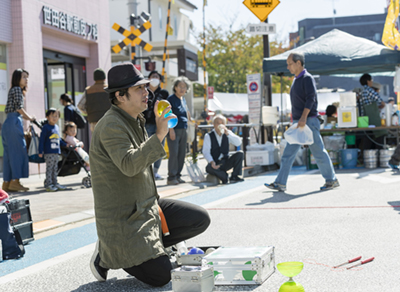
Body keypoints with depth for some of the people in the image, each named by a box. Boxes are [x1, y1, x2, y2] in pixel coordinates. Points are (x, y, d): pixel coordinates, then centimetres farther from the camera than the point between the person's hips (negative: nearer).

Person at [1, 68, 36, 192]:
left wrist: (27, 117, 18)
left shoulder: (13, 90, 25)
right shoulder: (16, 89, -3)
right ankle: (15, 181, -12)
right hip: (14, 122, -9)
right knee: (18, 151, -10)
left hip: (9, 123, 9)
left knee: (9, 153, 7)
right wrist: (30, 118, 1)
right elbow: (19, 108, -11)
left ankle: (7, 183, 6)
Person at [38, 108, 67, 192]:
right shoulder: (46, 127, -7)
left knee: (55, 168, 12)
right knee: (49, 168, -6)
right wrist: (40, 151, -13)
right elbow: (41, 140, -9)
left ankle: (55, 183, 18)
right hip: (49, 153, -7)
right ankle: (48, 184, -3)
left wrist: (65, 145, 24)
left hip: (56, 152, 7)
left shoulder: (57, 127, 14)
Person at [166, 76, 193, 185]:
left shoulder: (183, 100, 14)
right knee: (174, 153, -10)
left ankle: (177, 176, 15)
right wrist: (171, 130, -18)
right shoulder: (171, 99, -7)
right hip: (174, 129, -7)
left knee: (182, 154, 7)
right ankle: (171, 177, -5)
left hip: (183, 130, 7)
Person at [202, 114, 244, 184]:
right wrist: (211, 162, -29)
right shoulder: (208, 136, -2)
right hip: (215, 164, -3)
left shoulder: (228, 133, 7)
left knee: (240, 154, -20)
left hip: (226, 163, 3)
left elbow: (238, 143, -8)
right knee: (209, 168, -37)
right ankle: (224, 176, -11)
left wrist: (227, 133, -19)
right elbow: (206, 152, -9)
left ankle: (234, 176, -16)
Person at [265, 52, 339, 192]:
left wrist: (303, 117, -29)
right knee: (288, 153, 2)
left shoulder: (307, 78, -9)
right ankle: (280, 183, 0)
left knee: (318, 152, 0)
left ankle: (331, 180, 12)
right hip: (298, 122, 9)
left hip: (309, 121, -9)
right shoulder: (296, 80, 17)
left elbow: (310, 98, -20)